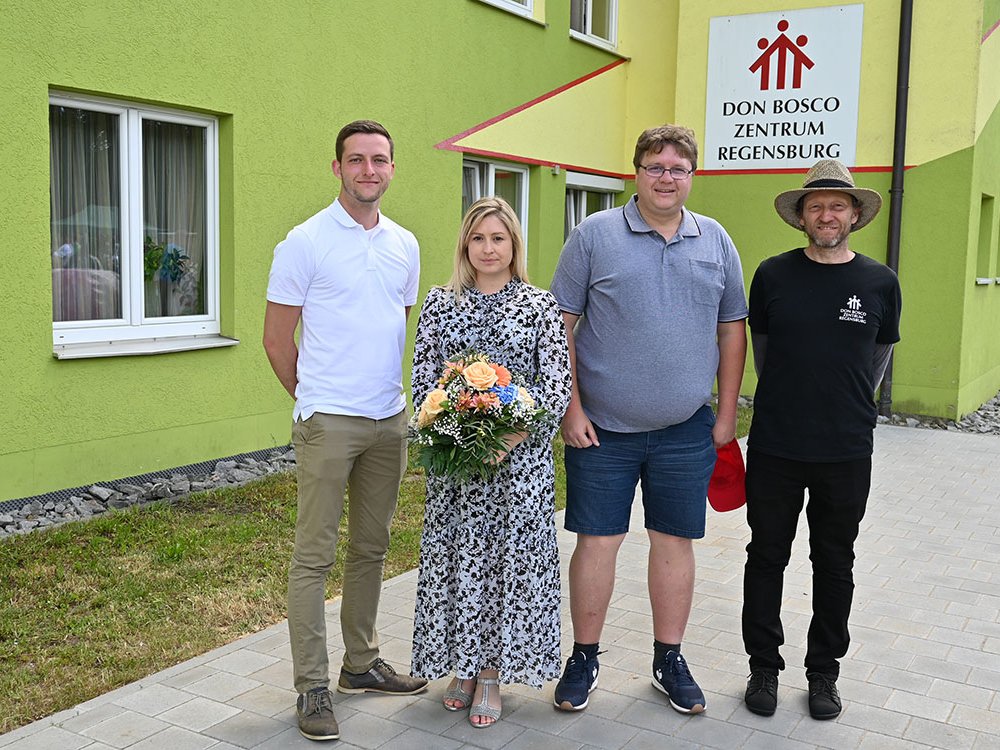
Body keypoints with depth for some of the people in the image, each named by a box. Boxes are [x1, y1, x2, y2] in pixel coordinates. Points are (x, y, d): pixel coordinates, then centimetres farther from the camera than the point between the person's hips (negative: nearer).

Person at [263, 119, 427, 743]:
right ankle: (313, 686, 10)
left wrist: (393, 390, 15)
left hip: (390, 418, 6)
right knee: (315, 555, -1)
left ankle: (362, 663, 29)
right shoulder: (306, 241, -6)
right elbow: (277, 337, -3)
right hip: (328, 421, -6)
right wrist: (313, 399, 4)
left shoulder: (405, 244, 11)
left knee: (371, 547, 15)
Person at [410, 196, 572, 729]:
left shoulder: (540, 306, 0)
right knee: (455, 557, 8)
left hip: (520, 459, -1)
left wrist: (510, 439, -18)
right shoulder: (439, 303, 5)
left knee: (510, 558, 4)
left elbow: (557, 383, -7)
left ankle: (492, 674, 21)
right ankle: (464, 666, 27)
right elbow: (422, 380, 4)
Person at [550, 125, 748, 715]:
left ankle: (669, 660, 27)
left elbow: (732, 329, 11)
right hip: (602, 428, -2)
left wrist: (727, 413, 7)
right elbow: (560, 326, -3)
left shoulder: (716, 241, 7)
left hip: (686, 431, 3)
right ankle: (585, 658, 22)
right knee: (597, 542, 4)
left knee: (675, 542, 11)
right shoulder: (595, 235, -3)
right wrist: (571, 408, -8)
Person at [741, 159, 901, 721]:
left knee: (834, 563, 12)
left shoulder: (880, 282, 0)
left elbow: (880, 355, 13)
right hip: (774, 447, 0)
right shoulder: (774, 274, -1)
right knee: (767, 558, 8)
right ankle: (765, 667, 24)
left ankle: (824, 671, 29)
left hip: (847, 453, 1)